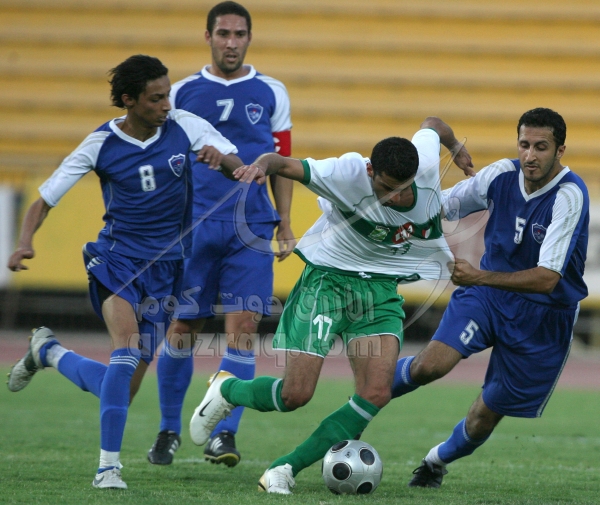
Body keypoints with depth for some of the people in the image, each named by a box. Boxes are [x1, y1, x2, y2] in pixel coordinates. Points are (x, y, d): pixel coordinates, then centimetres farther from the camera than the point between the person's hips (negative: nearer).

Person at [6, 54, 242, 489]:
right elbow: (45, 199, -3)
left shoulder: (184, 127, -3)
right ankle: (109, 466, -19)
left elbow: (239, 168, -5)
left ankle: (48, 352, 35)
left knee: (119, 385, 5)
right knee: (127, 350, -28)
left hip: (166, 266, 3)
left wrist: (221, 157, -29)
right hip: (116, 258, -3)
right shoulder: (102, 144, -7)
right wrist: (25, 244, -22)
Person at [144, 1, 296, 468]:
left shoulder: (271, 93, 8)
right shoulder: (182, 93, 7)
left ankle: (225, 434, -9)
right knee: (182, 328, 3)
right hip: (191, 227, 0)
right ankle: (170, 430, 19)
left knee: (243, 328, -11)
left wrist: (285, 223, 5)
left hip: (251, 229, 0)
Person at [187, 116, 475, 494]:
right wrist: (262, 165, -52)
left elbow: (432, 124, 8)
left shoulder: (427, 161, -14)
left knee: (376, 394, -15)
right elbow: (284, 163, -30)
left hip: (382, 288, 4)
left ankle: (286, 470, -5)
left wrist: (456, 147, 29)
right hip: (329, 278, -4)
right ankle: (226, 390, 24)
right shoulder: (348, 175, -26)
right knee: (296, 394, -11)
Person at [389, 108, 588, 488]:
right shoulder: (502, 175, -9)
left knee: (485, 418, 7)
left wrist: (481, 277, -38)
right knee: (431, 364, -24)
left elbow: (547, 279, -31)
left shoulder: (570, 196, -25)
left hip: (543, 317, -3)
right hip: (487, 296, 3)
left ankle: (438, 461, 38)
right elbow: (441, 206, 9)